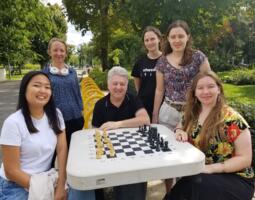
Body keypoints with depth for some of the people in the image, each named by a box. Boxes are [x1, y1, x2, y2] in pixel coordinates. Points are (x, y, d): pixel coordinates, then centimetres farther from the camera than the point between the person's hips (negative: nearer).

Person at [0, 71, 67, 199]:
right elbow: (11, 171, -14)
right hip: (15, 186, -4)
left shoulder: (55, 115, -5)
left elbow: (62, 149, -5)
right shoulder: (13, 122, -18)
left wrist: (60, 186, -12)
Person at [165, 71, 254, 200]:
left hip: (234, 178, -3)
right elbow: (180, 127, 17)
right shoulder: (191, 114, 0)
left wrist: (211, 168, -25)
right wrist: (179, 131, -8)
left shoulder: (232, 120, -14)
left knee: (198, 183, -32)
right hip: (199, 174, 3)